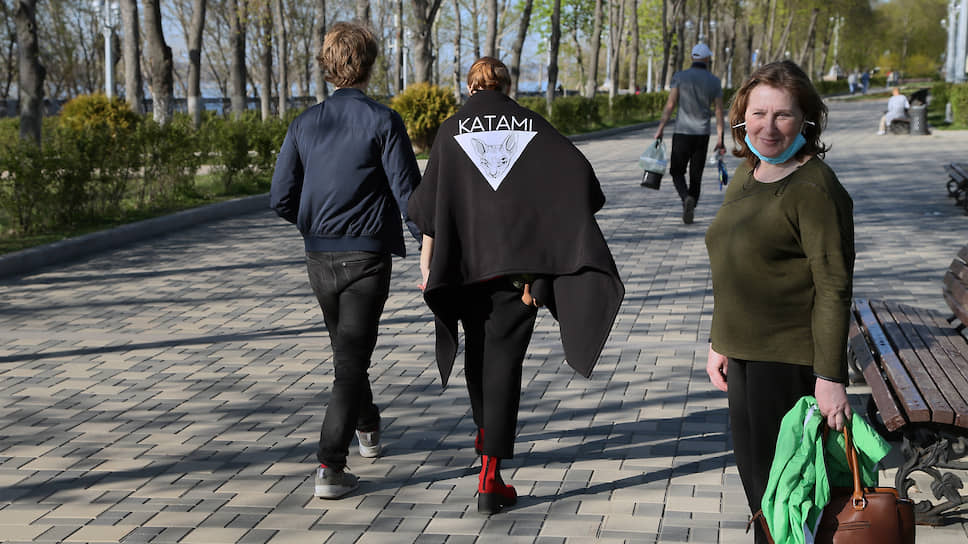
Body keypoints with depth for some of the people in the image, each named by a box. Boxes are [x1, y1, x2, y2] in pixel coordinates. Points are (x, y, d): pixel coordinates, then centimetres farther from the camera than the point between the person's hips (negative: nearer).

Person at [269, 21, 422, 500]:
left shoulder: (304, 124, 3)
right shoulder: (382, 121, -10)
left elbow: (281, 199, 3)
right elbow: (408, 193, -13)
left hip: (319, 257, 5)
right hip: (366, 255, -5)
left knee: (345, 349, 24)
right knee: (351, 362, -1)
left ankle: (368, 430, 45)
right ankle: (330, 468, -8)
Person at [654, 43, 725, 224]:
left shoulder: (680, 77, -2)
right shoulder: (714, 81, 3)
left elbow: (670, 104, -9)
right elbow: (719, 112, 2)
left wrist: (660, 128, -7)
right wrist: (720, 139, 4)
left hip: (682, 132, -2)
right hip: (702, 134, 2)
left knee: (677, 171, 8)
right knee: (696, 175, 11)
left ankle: (687, 198, -19)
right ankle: (690, 210, 12)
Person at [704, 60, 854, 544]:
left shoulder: (814, 188, -16)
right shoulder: (745, 176, 10)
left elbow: (834, 287, -19)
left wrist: (831, 378, -22)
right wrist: (719, 342, 18)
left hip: (791, 360, -8)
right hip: (745, 354, 9)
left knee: (777, 481, -2)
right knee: (752, 469, 18)